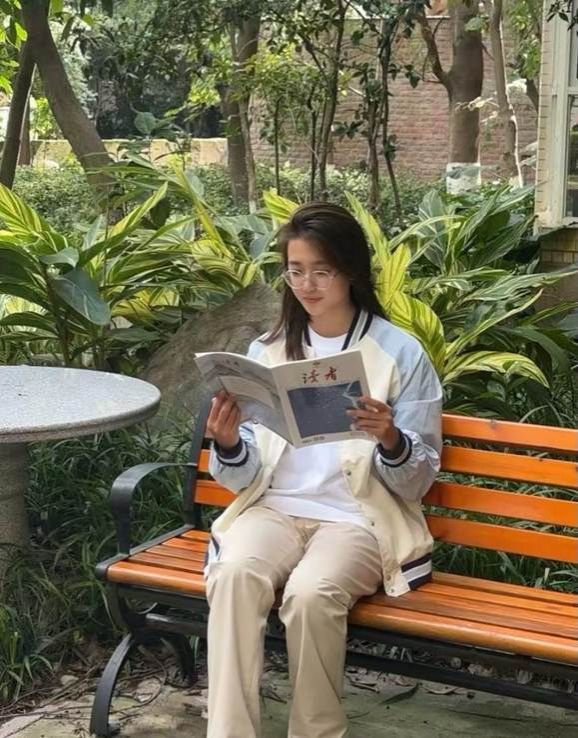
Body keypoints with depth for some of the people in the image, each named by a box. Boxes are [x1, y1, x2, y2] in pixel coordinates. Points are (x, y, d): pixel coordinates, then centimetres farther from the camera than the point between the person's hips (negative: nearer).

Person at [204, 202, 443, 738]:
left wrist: (390, 440, -21)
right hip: (274, 507, 2)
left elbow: (417, 482, 0)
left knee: (311, 593, -33)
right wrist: (228, 444, -16)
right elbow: (245, 478, 7)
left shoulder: (401, 353, 1)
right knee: (234, 572, -31)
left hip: (358, 518, -2)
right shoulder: (267, 351, 9)